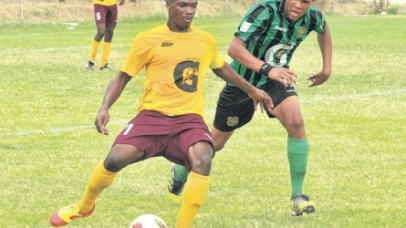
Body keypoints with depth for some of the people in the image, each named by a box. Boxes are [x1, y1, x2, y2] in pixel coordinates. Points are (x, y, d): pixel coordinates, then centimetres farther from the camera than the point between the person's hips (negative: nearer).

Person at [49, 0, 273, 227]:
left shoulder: (206, 41, 11)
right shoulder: (147, 39, 0)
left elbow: (221, 68, 33)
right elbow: (123, 77, 7)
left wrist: (251, 90, 38)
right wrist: (105, 108, -8)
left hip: (189, 118, 2)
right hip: (153, 115, -2)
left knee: (203, 161, -31)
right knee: (115, 159, -21)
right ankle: (84, 207, 10)